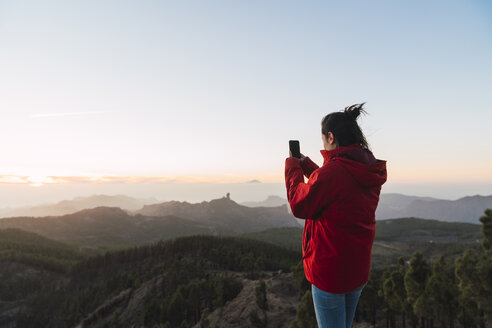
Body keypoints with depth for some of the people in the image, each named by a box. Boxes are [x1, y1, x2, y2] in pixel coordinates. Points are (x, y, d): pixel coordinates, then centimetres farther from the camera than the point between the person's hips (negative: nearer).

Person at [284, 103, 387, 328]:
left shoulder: (332, 172, -26)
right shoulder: (369, 170, 1)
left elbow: (299, 206, -13)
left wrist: (292, 166, -1)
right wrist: (305, 164, 17)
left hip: (330, 269, -8)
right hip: (358, 269, 8)